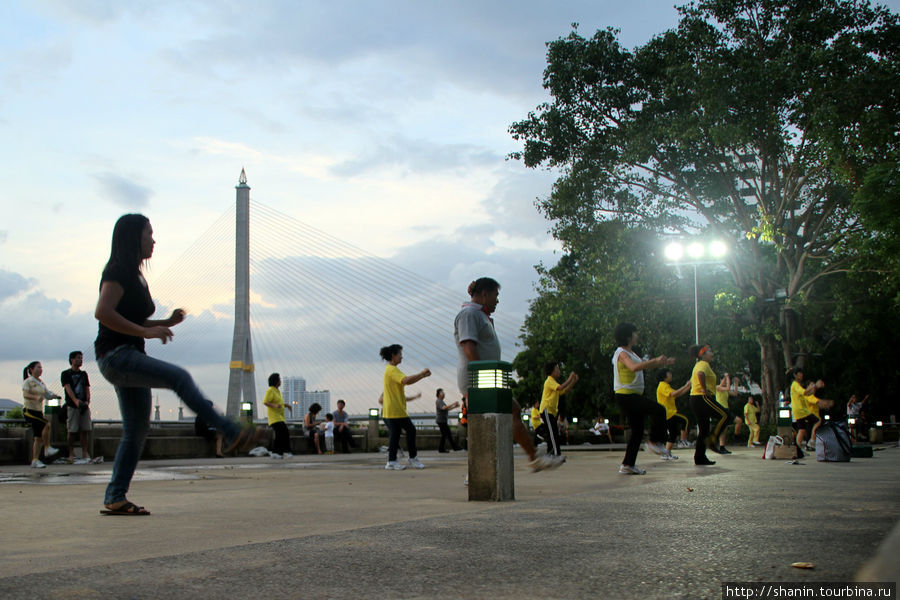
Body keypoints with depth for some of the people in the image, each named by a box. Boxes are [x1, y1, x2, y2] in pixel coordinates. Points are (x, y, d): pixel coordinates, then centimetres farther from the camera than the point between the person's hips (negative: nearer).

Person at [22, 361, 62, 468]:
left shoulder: (41, 383, 16)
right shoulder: (28, 382, -6)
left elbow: (48, 395, 12)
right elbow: (25, 394, -21)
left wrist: (54, 395, -11)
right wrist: (36, 397, -39)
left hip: (39, 412, 8)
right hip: (29, 411, -8)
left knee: (39, 438, 4)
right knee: (47, 424, -27)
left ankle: (35, 461, 8)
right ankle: (47, 449, -21)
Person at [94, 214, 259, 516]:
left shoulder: (136, 277, 20)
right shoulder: (117, 272, -9)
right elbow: (102, 312, -23)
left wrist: (166, 323, 11)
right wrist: (146, 332, -22)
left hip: (129, 358, 10)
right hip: (115, 355, -10)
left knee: (137, 429, 7)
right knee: (179, 377, -25)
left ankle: (115, 499, 10)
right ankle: (232, 433, -29)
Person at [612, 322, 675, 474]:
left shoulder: (630, 353, 19)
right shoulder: (622, 353, -12)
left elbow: (644, 365, 32)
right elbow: (634, 367, -31)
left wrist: (664, 362, 27)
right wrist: (656, 361, -31)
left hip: (633, 396, 10)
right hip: (625, 395, -10)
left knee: (637, 431, 9)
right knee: (659, 410, -20)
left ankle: (627, 465, 12)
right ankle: (655, 442, -9)